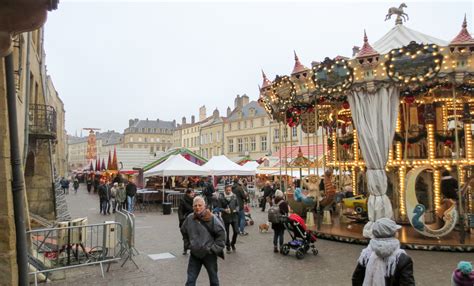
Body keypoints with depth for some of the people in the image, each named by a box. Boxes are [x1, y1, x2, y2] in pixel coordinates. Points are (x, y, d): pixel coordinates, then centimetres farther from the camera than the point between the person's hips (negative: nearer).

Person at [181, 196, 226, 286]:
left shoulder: (211, 218, -16)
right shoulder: (189, 218, -4)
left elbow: (221, 233, -13)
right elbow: (184, 231, 15)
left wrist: (215, 248, -12)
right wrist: (188, 244, 10)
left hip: (209, 254, -3)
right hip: (194, 254, 3)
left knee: (213, 278, 16)